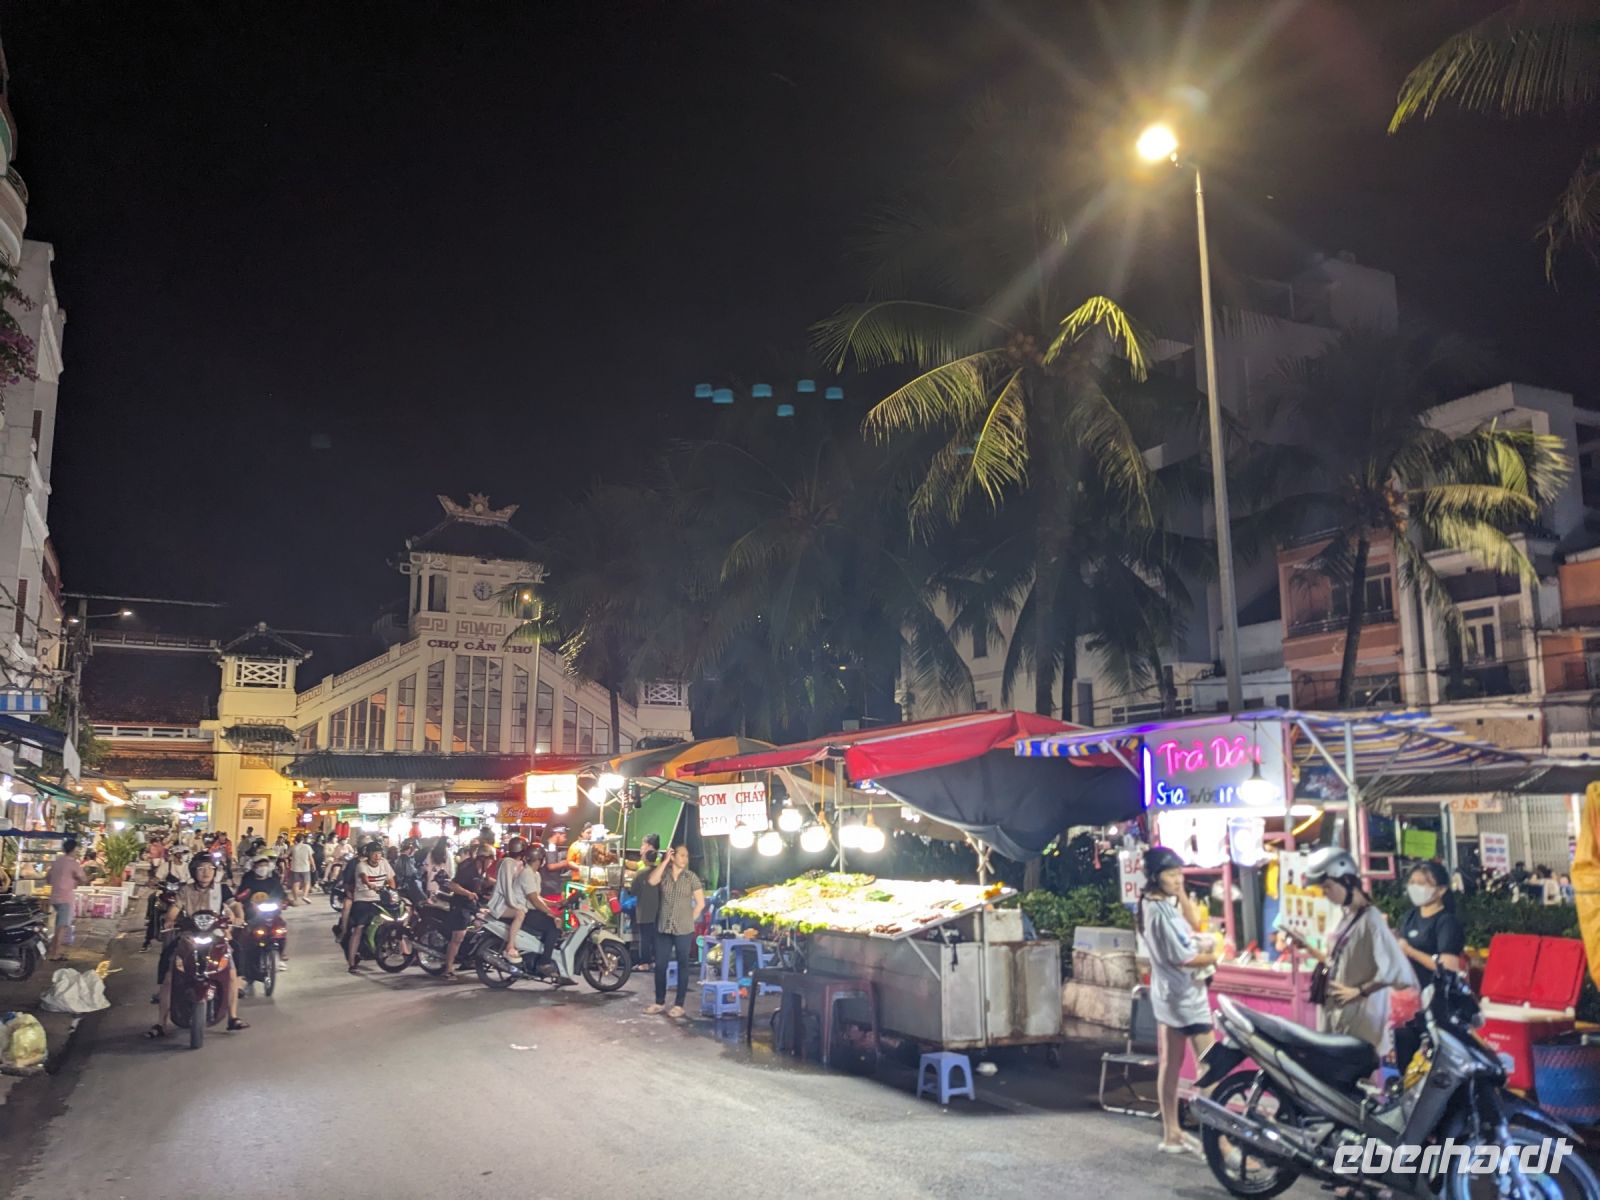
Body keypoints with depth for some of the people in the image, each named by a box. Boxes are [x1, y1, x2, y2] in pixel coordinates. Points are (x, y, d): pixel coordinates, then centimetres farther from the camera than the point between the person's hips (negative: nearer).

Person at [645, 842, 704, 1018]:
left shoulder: (691, 877, -1)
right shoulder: (664, 873, 3)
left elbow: (701, 903, 0)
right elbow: (652, 880, -19)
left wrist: (690, 919, -2)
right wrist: (665, 860, -15)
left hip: (684, 929, -2)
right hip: (663, 927, 2)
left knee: (682, 965, 3)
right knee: (660, 965, 6)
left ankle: (679, 1005, 10)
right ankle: (659, 1002, 20)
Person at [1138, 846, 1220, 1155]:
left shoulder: (1154, 905, 8)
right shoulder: (1161, 910, -22)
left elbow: (1195, 923, 13)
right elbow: (1183, 958, -22)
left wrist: (1180, 893, 5)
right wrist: (1212, 957, -6)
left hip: (1168, 994, 10)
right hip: (1186, 995, -10)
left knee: (1170, 1065, 13)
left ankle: (1172, 1134, 21)